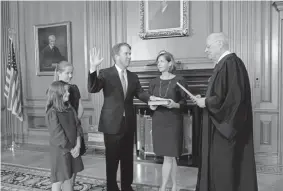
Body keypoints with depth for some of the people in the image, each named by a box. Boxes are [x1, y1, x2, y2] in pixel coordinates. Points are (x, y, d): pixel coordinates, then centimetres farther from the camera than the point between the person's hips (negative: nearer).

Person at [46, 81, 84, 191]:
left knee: (69, 177, 15)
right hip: (60, 150, -6)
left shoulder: (70, 109, 4)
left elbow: (77, 127, 1)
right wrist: (70, 149, -12)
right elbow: (58, 134, -18)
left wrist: (77, 146, -10)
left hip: (73, 150, 6)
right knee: (59, 179, 5)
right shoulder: (52, 112, -16)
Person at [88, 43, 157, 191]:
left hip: (128, 124, 5)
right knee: (112, 160, 8)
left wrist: (150, 98, -18)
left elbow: (140, 93, 4)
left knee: (128, 159, 16)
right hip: (112, 123, -5)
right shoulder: (105, 74, -7)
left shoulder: (133, 77, 8)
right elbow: (92, 89, -20)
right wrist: (93, 68, -35)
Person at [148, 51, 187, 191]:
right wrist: (151, 106, -10)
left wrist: (175, 105, -22)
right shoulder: (154, 82, 9)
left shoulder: (179, 80, -3)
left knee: (168, 156, -2)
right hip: (158, 121, 4)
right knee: (170, 156, 11)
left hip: (173, 121, -4)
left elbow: (184, 102, -3)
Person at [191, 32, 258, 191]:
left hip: (226, 126, -10)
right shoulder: (226, 63, 14)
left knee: (224, 167, 0)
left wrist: (206, 102, -13)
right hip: (223, 125, 10)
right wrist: (204, 100, 7)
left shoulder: (230, 63, -17)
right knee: (220, 166, 15)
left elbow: (231, 96, -25)